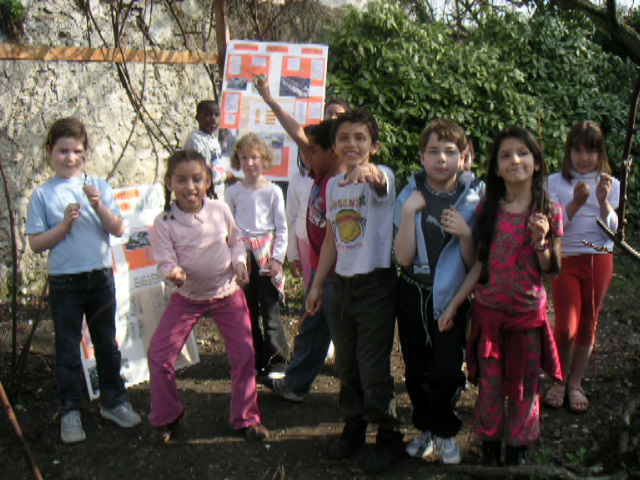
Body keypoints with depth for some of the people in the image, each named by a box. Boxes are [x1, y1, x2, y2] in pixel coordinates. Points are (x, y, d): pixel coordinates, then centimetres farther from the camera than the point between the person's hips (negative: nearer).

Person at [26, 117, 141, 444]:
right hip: (64, 282, -2)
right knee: (67, 347, 7)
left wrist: (99, 206, -19)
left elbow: (118, 230, -4)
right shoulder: (43, 195, -3)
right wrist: (65, 224, -18)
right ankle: (70, 411, 17)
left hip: (100, 276, 2)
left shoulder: (99, 187, 1)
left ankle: (113, 401, 27)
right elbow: (36, 243, -6)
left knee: (106, 342, 13)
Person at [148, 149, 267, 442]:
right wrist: (173, 273, -38)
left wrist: (239, 261, -10)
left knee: (244, 354, 0)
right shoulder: (164, 223, -16)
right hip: (187, 297, -1)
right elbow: (165, 261, -16)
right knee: (159, 355, -6)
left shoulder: (220, 210, -9)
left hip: (228, 293, 1)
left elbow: (235, 239, 8)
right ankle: (165, 418, 16)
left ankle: (245, 418, 20)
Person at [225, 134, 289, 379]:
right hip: (241, 256, 3)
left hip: (266, 255, -3)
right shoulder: (233, 192, 5)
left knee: (270, 310, -2)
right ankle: (255, 360, 20)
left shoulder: (273, 191, -1)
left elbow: (281, 228, 1)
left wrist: (277, 258, -6)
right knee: (247, 311, 8)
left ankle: (277, 361, 9)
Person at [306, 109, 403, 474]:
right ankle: (353, 427, 36)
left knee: (374, 369, -1)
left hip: (376, 284, -6)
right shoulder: (333, 185, 8)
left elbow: (380, 182, -39)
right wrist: (317, 284, 16)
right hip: (342, 284, 7)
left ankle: (389, 437, 18)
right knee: (347, 366, 17)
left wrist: (367, 170, -62)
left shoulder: (382, 176, -12)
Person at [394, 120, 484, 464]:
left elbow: (474, 264, -4)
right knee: (415, 371, 11)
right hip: (413, 297, 2)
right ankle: (426, 428, 35)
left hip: (453, 298, -2)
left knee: (446, 373, -10)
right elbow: (403, 257, -11)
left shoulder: (476, 198, -6)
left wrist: (466, 233, -23)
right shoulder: (409, 197, -3)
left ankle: (444, 431, 19)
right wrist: (409, 213, -21)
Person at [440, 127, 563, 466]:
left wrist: (541, 241, -22)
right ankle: (489, 453, 29)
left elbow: (552, 269, -2)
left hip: (528, 312, -1)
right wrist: (453, 305, 1)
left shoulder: (550, 211, -6)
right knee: (489, 385, 10)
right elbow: (480, 263, 3)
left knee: (523, 386, 11)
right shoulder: (488, 210, -2)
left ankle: (517, 454, 30)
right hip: (488, 310, 1)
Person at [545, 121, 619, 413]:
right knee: (567, 326, -8)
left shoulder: (610, 184, 4)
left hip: (600, 261, 2)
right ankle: (559, 381, 16)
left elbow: (612, 230, -3)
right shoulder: (556, 183, -1)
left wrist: (604, 201, -20)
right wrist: (576, 202, -22)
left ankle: (575, 384, 24)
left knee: (588, 324, 8)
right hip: (566, 260, -2)